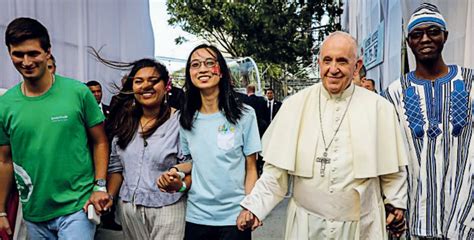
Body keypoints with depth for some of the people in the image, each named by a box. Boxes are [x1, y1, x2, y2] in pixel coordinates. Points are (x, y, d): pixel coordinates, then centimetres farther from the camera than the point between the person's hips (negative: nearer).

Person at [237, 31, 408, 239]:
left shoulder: (379, 108, -4)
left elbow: (392, 167, 6)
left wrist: (396, 204, 10)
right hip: (306, 223, 0)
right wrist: (254, 206, -9)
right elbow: (277, 169, -2)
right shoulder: (295, 105, -4)